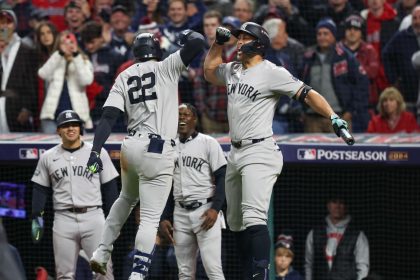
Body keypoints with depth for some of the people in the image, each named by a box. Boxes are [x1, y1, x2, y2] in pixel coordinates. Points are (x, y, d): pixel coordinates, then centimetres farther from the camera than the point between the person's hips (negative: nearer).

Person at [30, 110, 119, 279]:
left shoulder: (98, 153, 6)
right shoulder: (48, 157, 10)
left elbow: (109, 187, 7)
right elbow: (40, 190, 13)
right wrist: (36, 217, 3)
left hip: (93, 217, -1)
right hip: (63, 219, 1)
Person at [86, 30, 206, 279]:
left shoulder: (124, 77, 10)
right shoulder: (166, 68, -1)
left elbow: (109, 116, -1)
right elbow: (198, 43, -9)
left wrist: (96, 151, -6)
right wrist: (188, 35, 14)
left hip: (131, 146, 5)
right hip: (157, 151, -5)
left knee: (127, 199, 33)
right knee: (150, 218, -4)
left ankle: (103, 252, 31)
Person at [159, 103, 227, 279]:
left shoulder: (208, 143, -1)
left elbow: (222, 178, -5)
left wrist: (215, 208, -17)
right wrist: (164, 217, 10)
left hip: (206, 211, -5)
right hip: (180, 214, 5)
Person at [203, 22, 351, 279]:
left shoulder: (272, 73, -8)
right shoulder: (233, 70, 14)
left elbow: (307, 94, -11)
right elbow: (209, 71, 33)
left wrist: (333, 117, -24)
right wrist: (219, 43, 18)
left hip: (259, 152, -9)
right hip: (235, 154, 9)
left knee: (253, 217, -24)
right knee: (235, 221, 12)